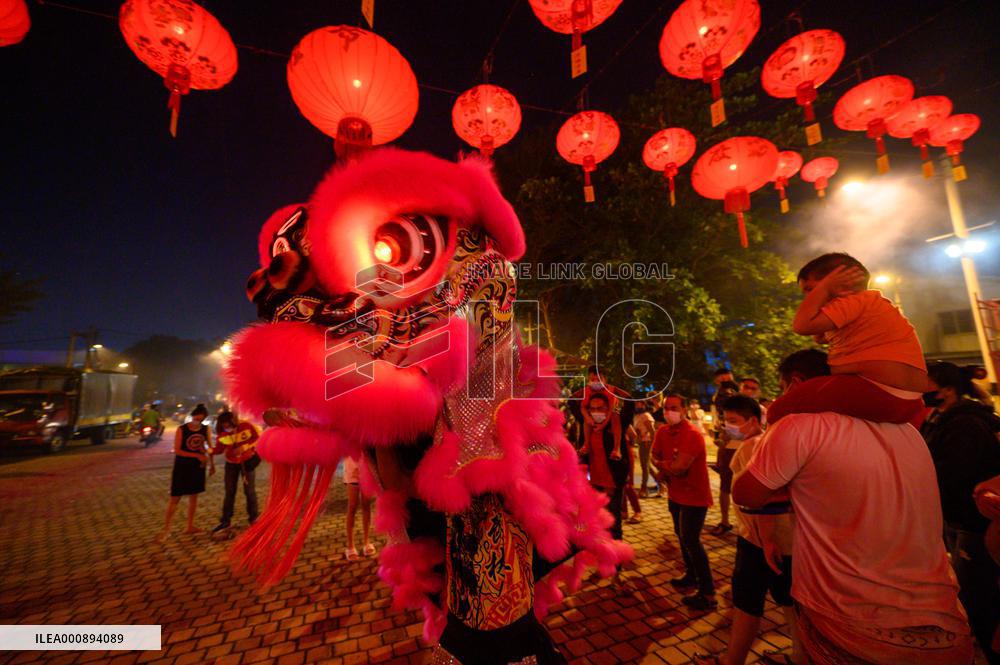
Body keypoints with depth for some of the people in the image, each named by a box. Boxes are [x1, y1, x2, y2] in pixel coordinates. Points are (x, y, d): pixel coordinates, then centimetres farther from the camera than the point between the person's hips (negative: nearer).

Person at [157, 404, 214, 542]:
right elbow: (177, 450, -12)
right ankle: (166, 529, 13)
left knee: (194, 496, 11)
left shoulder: (206, 429, -3)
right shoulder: (181, 430, -12)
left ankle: (190, 526, 24)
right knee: (175, 498, 0)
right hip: (182, 467, -3)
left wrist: (212, 465, 7)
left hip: (198, 467, 3)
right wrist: (197, 455, -20)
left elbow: (209, 447, 6)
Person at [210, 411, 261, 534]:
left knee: (249, 490, 5)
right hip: (231, 463, 2)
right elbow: (219, 449, -10)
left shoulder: (246, 425, -22)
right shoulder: (222, 433, -13)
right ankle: (225, 521, 19)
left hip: (248, 461, -2)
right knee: (229, 492, 7)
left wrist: (244, 447, -26)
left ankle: (253, 518, 20)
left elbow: (257, 438, -14)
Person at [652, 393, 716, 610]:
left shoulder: (692, 435, -25)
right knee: (682, 536, 21)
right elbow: (654, 456, 4)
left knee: (690, 541, -7)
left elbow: (679, 466, -30)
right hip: (675, 494, 8)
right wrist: (666, 467, -16)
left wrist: (661, 465, -11)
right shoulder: (663, 432, -1)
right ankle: (691, 575, 40)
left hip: (694, 496, -8)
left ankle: (708, 594, 5)